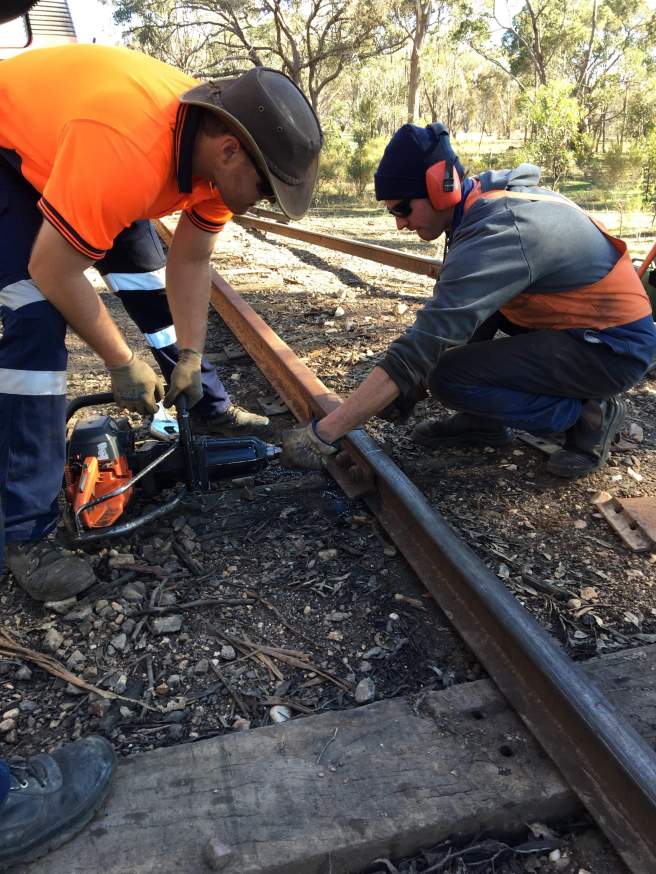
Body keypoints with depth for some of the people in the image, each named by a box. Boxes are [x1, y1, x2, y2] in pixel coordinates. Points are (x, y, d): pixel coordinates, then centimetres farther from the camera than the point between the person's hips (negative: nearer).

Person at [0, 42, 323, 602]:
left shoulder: (218, 147, -18)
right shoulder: (128, 153, -43)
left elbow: (190, 263, -6)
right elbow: (53, 272, -32)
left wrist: (190, 357, -7)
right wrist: (123, 364, -22)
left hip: (67, 132, 8)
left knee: (150, 281, 7)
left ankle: (211, 414, 29)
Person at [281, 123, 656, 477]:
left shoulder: (498, 233, -28)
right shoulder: (489, 196, 0)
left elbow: (421, 348, -32)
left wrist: (323, 434, -30)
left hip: (616, 347, -9)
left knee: (450, 378, -19)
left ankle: (588, 414, -3)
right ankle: (483, 421, 10)